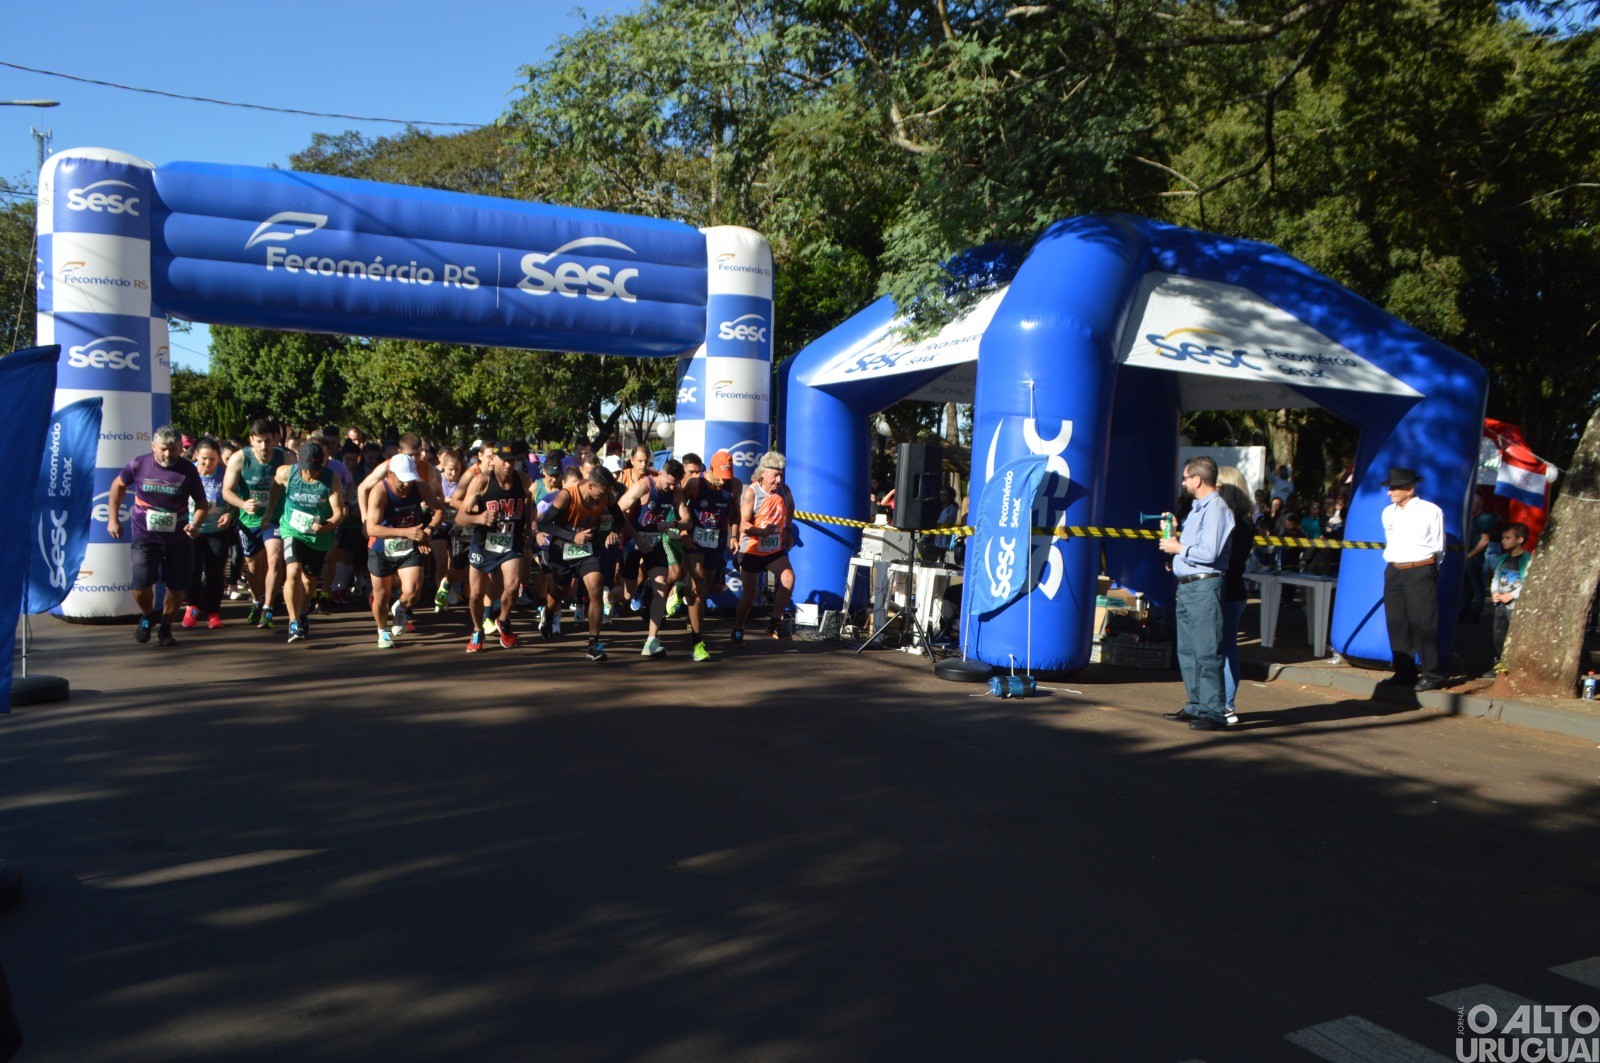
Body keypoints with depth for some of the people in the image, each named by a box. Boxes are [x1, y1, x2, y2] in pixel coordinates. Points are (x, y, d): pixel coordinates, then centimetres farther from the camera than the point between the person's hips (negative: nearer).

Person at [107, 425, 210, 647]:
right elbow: (118, 485, 13)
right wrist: (113, 518, 10)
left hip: (178, 539, 1)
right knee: (141, 585, -12)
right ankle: (147, 616, 21)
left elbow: (202, 503, -2)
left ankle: (165, 628, 27)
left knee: (177, 587, 4)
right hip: (145, 537, 0)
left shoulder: (188, 470, -8)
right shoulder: (139, 465, -6)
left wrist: (196, 524, -22)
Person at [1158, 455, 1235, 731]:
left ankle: (1214, 713, -5)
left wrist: (1178, 548, -10)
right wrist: (1174, 540, 13)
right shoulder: (1197, 508, 20)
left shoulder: (1216, 509, -12)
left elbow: (1208, 553, -21)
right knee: (1187, 650, 14)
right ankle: (1195, 706, 22)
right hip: (1187, 587, 10)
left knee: (1207, 652, -9)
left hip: (1205, 587, -10)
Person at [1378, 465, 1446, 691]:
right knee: (1397, 623, 7)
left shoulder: (1431, 511, -4)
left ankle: (1431, 675, 0)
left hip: (1420, 572, -6)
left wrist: (1423, 566, 4)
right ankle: (1404, 672, 15)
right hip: (1393, 572, 6)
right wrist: (1393, 561, 12)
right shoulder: (1388, 512, 12)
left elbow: (1437, 548, 3)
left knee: (1423, 624, -6)